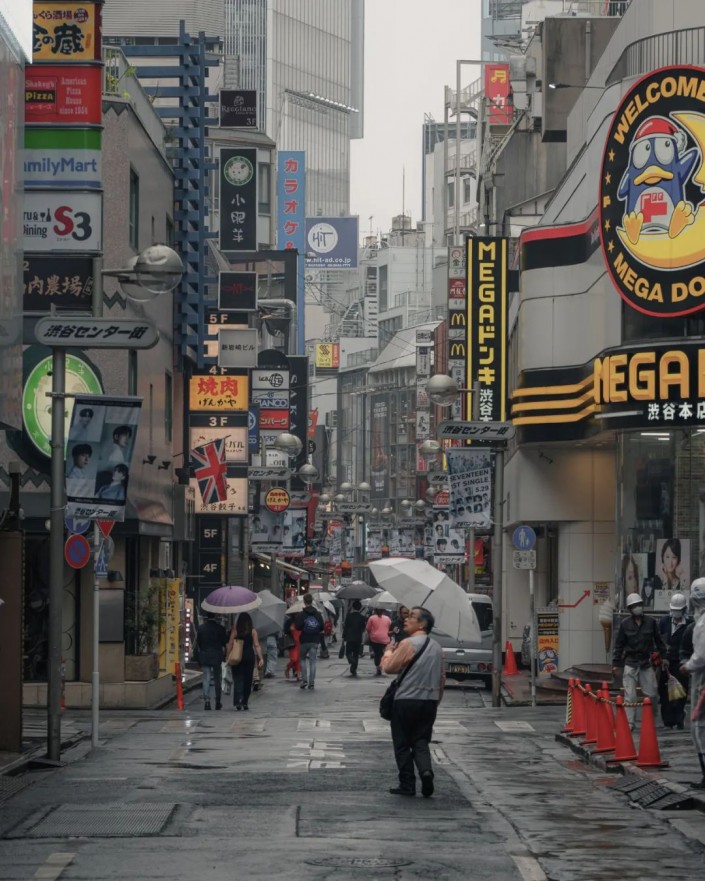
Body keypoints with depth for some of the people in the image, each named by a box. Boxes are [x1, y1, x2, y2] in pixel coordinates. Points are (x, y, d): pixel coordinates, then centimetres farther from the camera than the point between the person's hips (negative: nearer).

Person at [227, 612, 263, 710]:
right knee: (248, 680, 12)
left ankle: (238, 701, -18)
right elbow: (256, 646, -4)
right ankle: (244, 702, 15)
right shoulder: (252, 631, -1)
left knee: (238, 680, -2)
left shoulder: (235, 631, -3)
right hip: (250, 656, 1)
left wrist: (228, 656, 1)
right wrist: (260, 658, -2)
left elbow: (230, 644, -4)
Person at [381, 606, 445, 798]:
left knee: (403, 744, 5)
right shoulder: (436, 647, 11)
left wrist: (388, 651, 8)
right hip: (430, 701, 6)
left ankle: (407, 784, 5)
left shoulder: (408, 644, -13)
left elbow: (389, 667, -11)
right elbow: (442, 677, 15)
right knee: (421, 741, 11)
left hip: (407, 701, -6)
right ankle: (426, 771, -14)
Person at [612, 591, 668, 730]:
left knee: (651, 694, 3)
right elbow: (619, 645, 4)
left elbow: (659, 640, 12)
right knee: (630, 696, -6)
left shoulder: (651, 622, 3)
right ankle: (629, 723, -3)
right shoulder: (625, 624, 1)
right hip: (630, 663, -1)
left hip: (646, 663, 1)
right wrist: (615, 664, 1)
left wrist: (664, 656, 11)